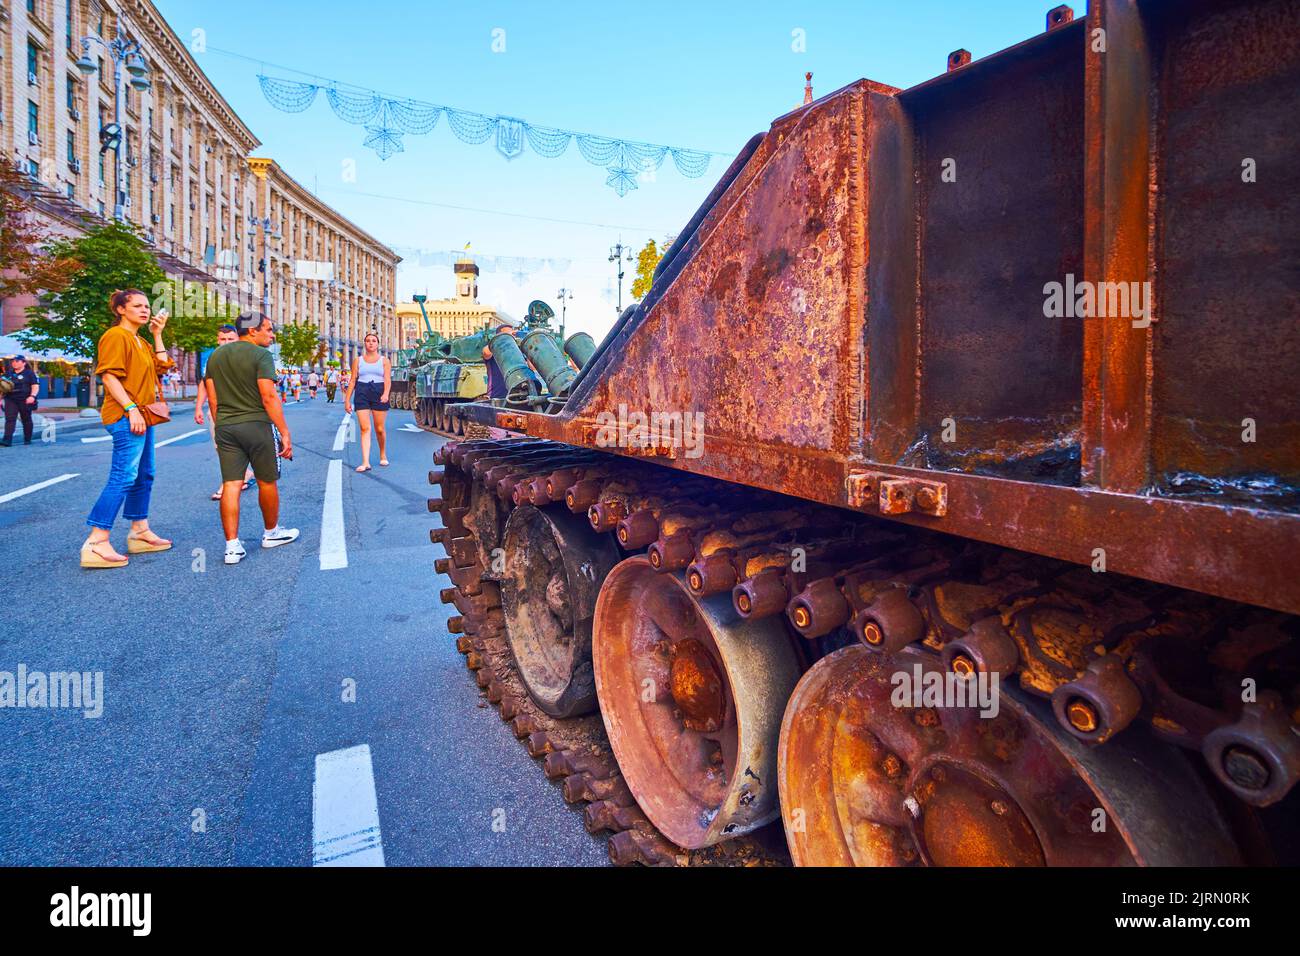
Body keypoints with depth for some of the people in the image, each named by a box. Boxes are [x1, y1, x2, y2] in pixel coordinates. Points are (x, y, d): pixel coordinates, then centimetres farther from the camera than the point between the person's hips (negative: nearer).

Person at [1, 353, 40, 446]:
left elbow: (35, 386, -7)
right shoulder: (8, 374, 15)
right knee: (9, 419, -8)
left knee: (26, 420, 6)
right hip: (10, 400, 4)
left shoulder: (29, 373, 1)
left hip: (25, 400, -4)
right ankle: (7, 440, -15)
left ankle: (27, 439, 17)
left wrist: (32, 396, -23)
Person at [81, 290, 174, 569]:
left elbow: (162, 366, 10)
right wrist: (131, 409, -23)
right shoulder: (116, 336, -7)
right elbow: (109, 377, -15)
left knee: (144, 476, 14)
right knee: (123, 478, -15)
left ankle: (139, 532, 23)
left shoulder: (140, 342, 20)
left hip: (142, 416, 10)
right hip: (127, 418, -10)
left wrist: (157, 334, 10)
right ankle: (95, 544, -14)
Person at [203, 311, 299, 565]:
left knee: (231, 485, 3)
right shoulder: (261, 355, -8)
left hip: (225, 427, 6)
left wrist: (221, 428, 20)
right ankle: (271, 533, 26)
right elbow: (269, 397, -16)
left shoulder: (216, 355, 13)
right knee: (267, 482, 11)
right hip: (257, 425, -5)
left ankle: (232, 545, 0)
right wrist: (285, 433, -15)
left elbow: (212, 398, 13)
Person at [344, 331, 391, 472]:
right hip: (362, 393, 1)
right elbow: (353, 380, 11)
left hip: (379, 393, -1)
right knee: (365, 428, -7)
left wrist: (386, 393, -22)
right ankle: (365, 462, -12)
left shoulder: (384, 360, 9)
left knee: (379, 429, 3)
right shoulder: (358, 360, 13)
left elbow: (387, 379, -3)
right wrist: (347, 400, 6)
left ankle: (383, 455, 28)